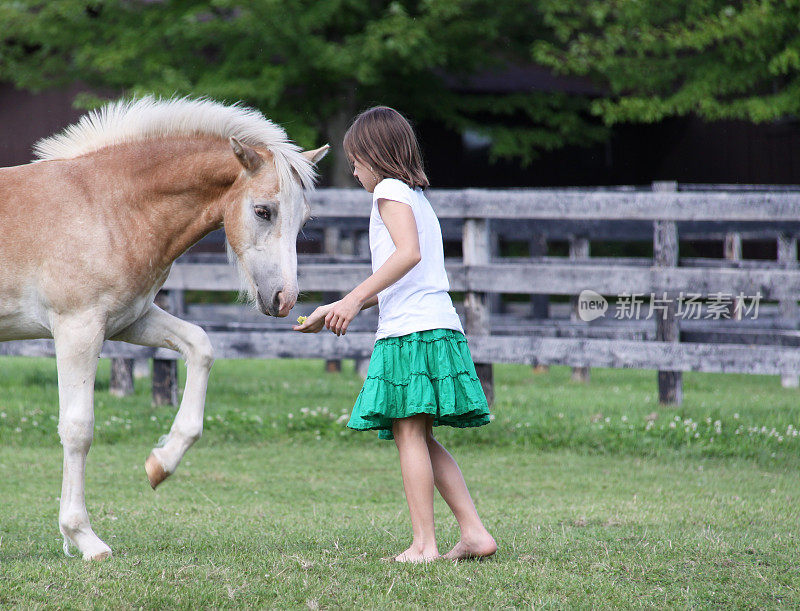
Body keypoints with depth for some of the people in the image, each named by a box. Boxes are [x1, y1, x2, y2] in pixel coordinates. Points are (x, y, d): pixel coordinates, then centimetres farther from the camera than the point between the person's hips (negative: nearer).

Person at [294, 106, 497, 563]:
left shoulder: (390, 190, -3)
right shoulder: (418, 198, 26)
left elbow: (409, 253, -20)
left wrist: (354, 298, -22)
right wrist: (338, 310, 29)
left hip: (411, 329, -9)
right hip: (439, 325, 9)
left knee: (409, 435, -8)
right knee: (422, 439, 12)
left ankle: (424, 544, -10)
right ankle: (475, 532, 7)